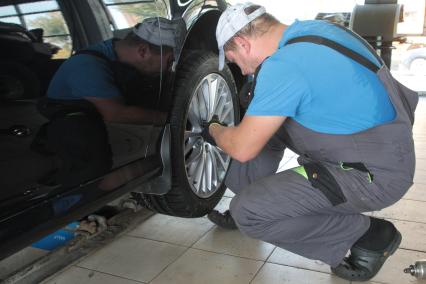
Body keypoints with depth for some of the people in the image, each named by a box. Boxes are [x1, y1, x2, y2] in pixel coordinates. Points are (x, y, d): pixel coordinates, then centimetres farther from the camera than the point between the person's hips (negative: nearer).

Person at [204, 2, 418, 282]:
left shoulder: (283, 65, -24)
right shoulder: (313, 28, 4)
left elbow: (242, 149, -18)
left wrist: (214, 130, 2)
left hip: (374, 174, -10)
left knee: (247, 211, -14)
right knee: (266, 122, 14)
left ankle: (369, 236, 0)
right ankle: (244, 214, 27)